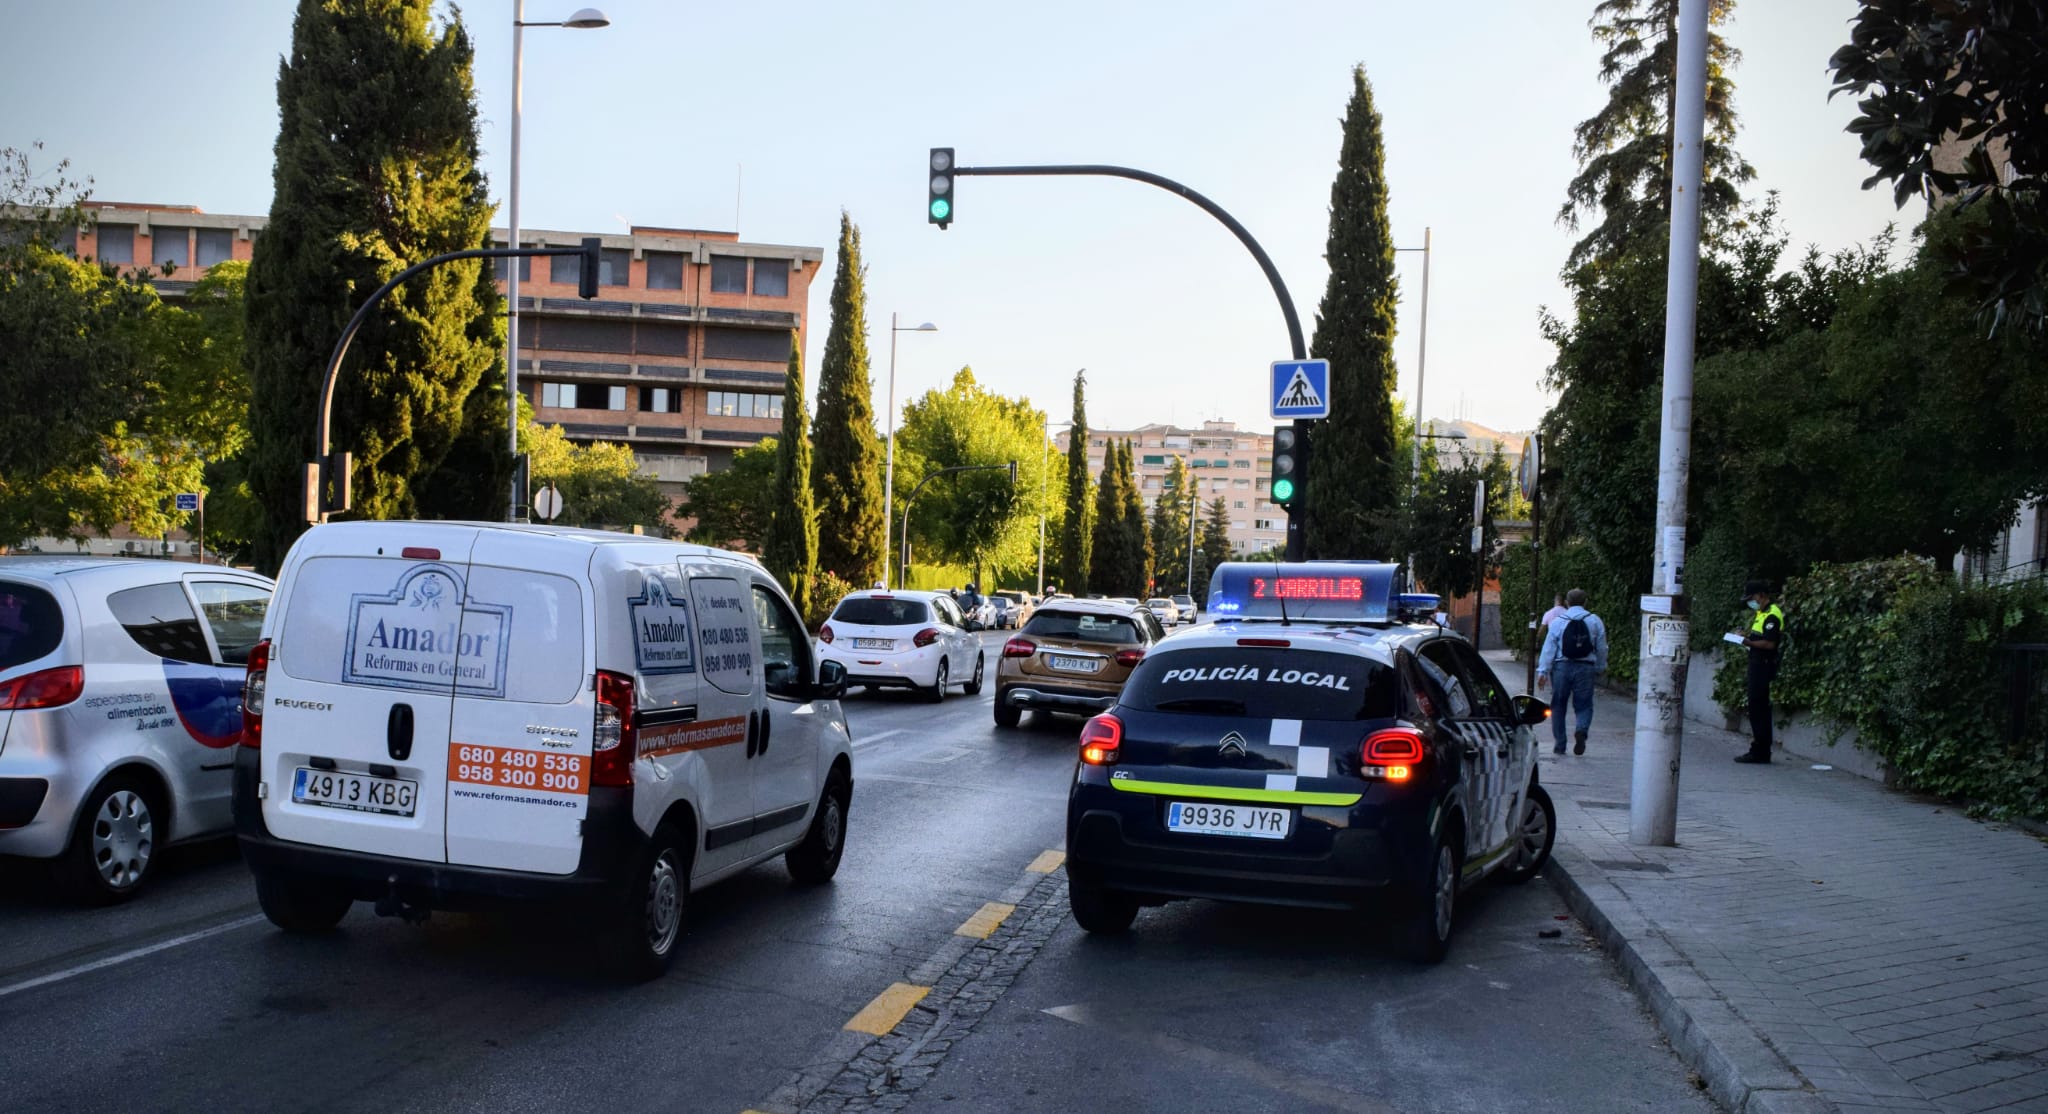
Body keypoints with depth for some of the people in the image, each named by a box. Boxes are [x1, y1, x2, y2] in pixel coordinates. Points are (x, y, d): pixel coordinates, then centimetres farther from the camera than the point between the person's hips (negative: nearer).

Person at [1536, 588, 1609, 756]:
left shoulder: (1557, 622, -1)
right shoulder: (1595, 621, 3)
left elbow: (1548, 648, -4)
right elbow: (1602, 648, 8)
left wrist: (1542, 671, -4)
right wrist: (1601, 667, 22)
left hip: (1561, 668, 0)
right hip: (1585, 668, 0)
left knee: (1558, 706, 10)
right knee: (1584, 705, 7)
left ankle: (1560, 745, 10)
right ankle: (1581, 730, -24)